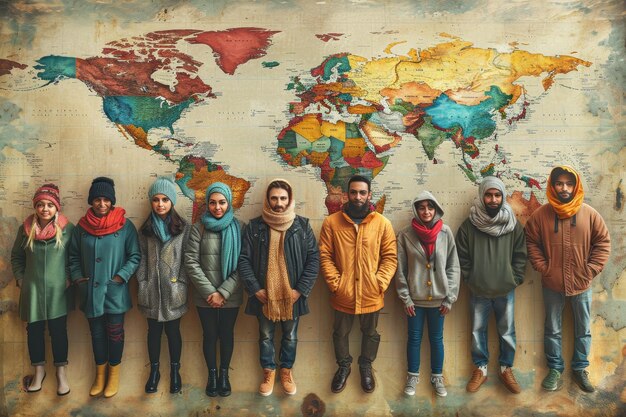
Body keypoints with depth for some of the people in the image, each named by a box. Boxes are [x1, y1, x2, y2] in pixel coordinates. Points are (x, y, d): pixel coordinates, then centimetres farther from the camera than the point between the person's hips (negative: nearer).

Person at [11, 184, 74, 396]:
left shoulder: (68, 228, -7)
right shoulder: (25, 229, -1)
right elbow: (16, 257, 11)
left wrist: (69, 278, -6)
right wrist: (20, 279, 4)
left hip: (58, 290, -2)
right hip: (32, 290, 2)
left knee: (58, 331, 5)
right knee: (34, 330, 11)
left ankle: (61, 372, 19)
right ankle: (39, 370, 29)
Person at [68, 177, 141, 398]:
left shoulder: (125, 226, -7)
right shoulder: (81, 227, 2)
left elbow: (135, 256, -5)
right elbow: (74, 257, 10)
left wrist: (121, 277, -14)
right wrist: (77, 277, -2)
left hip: (115, 291, -3)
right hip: (91, 291, 3)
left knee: (115, 332, 7)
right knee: (96, 332, 14)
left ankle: (114, 372, 26)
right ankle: (100, 372, 31)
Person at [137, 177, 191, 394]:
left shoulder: (184, 228, -3)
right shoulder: (145, 229, 4)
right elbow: (142, 258, 3)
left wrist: (181, 283, -9)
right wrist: (142, 285, -2)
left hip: (173, 290, -2)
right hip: (151, 290, 2)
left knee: (173, 330, 8)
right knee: (154, 330, 11)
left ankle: (175, 371, 23)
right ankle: (154, 370, 26)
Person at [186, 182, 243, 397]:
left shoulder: (238, 228, -4)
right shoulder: (199, 228, -4)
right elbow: (191, 262, -8)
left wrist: (223, 292, -15)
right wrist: (209, 292, -14)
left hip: (230, 296, 0)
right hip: (205, 296, 0)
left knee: (226, 333, 13)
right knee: (210, 334, 12)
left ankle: (224, 374, 31)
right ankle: (212, 374, 30)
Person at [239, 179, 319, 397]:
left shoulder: (302, 225, -4)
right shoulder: (254, 226, -5)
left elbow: (313, 258, -5)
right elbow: (244, 260, -4)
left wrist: (300, 289, -11)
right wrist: (255, 289, -12)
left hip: (292, 295, 0)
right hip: (264, 295, 0)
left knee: (290, 336, 17)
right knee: (266, 336, 16)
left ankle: (286, 370, 38)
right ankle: (269, 371, 37)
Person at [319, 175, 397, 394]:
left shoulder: (382, 223, -5)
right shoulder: (331, 222, -6)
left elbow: (390, 257, -4)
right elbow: (325, 256, -6)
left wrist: (380, 283, -12)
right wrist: (335, 283, -13)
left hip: (371, 294, 0)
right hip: (342, 294, 0)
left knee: (370, 333, 20)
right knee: (340, 333, 18)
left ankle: (366, 366, 45)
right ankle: (343, 365, 43)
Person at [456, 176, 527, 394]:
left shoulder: (514, 225, -4)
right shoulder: (469, 225, -7)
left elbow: (520, 256, 1)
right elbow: (462, 258, -3)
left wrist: (514, 279, -5)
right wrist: (470, 279, -6)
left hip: (506, 291, 1)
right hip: (478, 291, 0)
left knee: (507, 331, 12)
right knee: (478, 331, 11)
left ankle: (506, 369, 30)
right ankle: (480, 369, 28)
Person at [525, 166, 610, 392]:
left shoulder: (590, 214, -5)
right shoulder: (540, 215, -7)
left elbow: (603, 242, -1)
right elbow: (531, 243, -1)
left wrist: (591, 270, -8)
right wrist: (543, 268, -9)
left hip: (582, 284, 1)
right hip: (552, 284, -1)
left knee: (583, 330, 14)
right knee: (552, 329, 11)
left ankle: (580, 369, 31)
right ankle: (555, 369, 27)